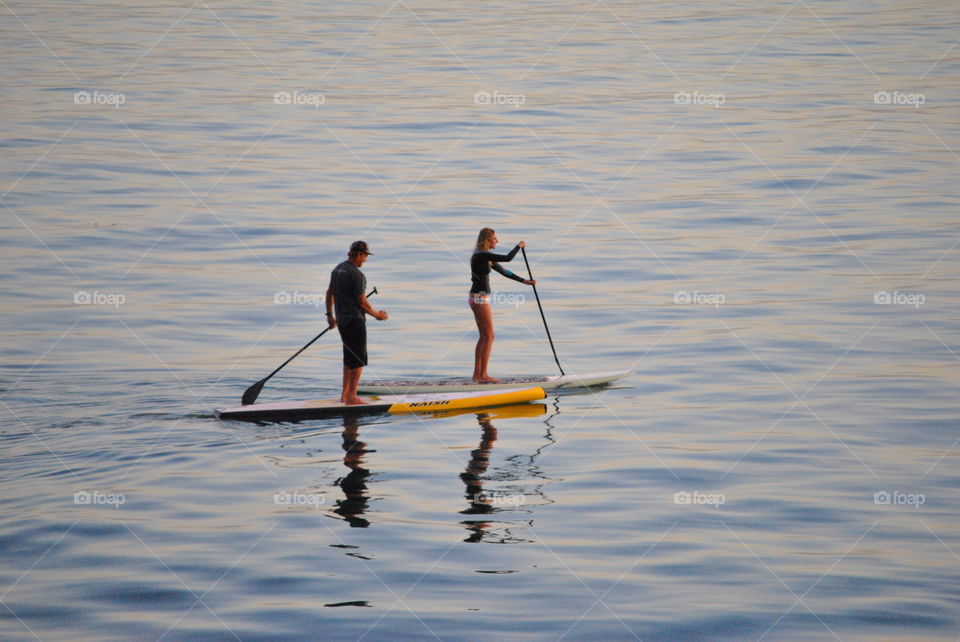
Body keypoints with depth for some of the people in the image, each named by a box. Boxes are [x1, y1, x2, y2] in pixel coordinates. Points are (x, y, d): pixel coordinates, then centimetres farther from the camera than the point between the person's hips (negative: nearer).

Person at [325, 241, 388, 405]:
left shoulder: (337, 269, 9)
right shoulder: (356, 274, -18)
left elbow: (329, 293, 17)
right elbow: (362, 302, -16)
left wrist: (330, 315, 28)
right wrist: (376, 314, -1)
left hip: (341, 320, 9)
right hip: (354, 320, -9)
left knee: (349, 357, 18)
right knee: (359, 359, -3)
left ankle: (345, 394, 22)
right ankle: (351, 397, -4)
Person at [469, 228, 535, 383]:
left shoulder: (486, 257, 14)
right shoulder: (482, 255, -17)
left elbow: (503, 271, 19)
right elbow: (507, 258, -20)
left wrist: (524, 281, 18)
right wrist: (519, 246, -2)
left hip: (477, 299, 10)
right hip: (480, 298, -10)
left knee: (484, 337, 11)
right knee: (489, 337, -7)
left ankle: (477, 374, 12)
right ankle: (483, 375, -7)